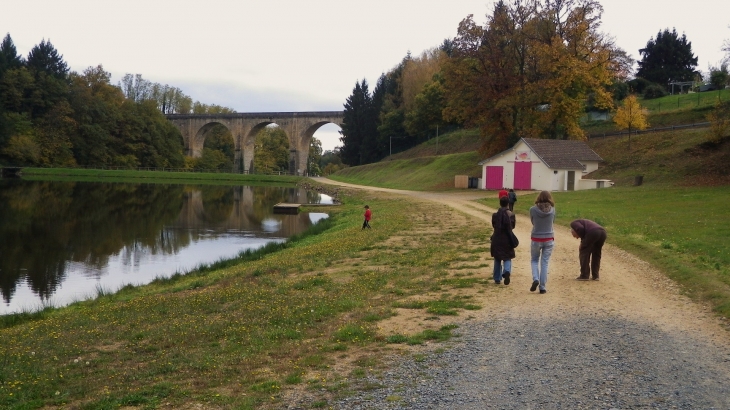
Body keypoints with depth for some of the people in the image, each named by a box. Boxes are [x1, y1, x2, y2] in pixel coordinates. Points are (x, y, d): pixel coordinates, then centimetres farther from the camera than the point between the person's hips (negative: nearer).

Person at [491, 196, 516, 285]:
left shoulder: (495, 215, -8)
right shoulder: (511, 215, -8)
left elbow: (493, 225, 4)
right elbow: (513, 226, 2)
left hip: (497, 239, 1)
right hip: (507, 239, -1)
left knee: (497, 259, 14)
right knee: (507, 258, 10)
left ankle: (497, 279, 18)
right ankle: (507, 271, -21)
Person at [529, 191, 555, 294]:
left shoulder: (533, 209, -10)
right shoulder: (552, 210, -6)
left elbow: (532, 222, 2)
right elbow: (553, 222, 7)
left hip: (536, 239, -1)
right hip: (549, 239, 1)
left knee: (534, 260, 18)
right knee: (545, 263, 8)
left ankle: (535, 279, -4)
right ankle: (542, 287, 8)